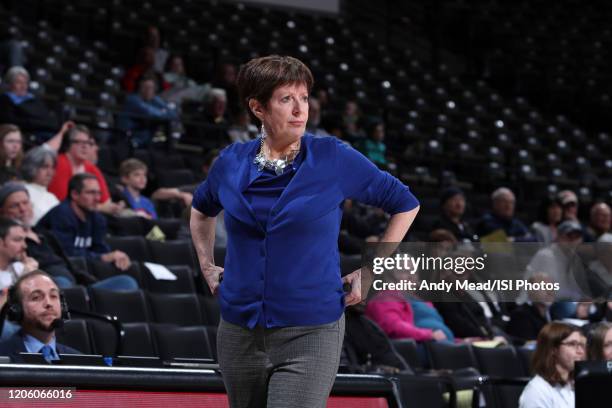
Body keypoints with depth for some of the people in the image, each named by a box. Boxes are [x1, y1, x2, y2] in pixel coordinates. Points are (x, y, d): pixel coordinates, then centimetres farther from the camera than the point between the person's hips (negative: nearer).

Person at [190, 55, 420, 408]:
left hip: (311, 333, -4)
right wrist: (207, 266, 18)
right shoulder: (231, 163, 5)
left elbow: (405, 205, 6)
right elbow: (202, 209, 29)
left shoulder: (333, 158, -5)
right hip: (239, 334, 4)